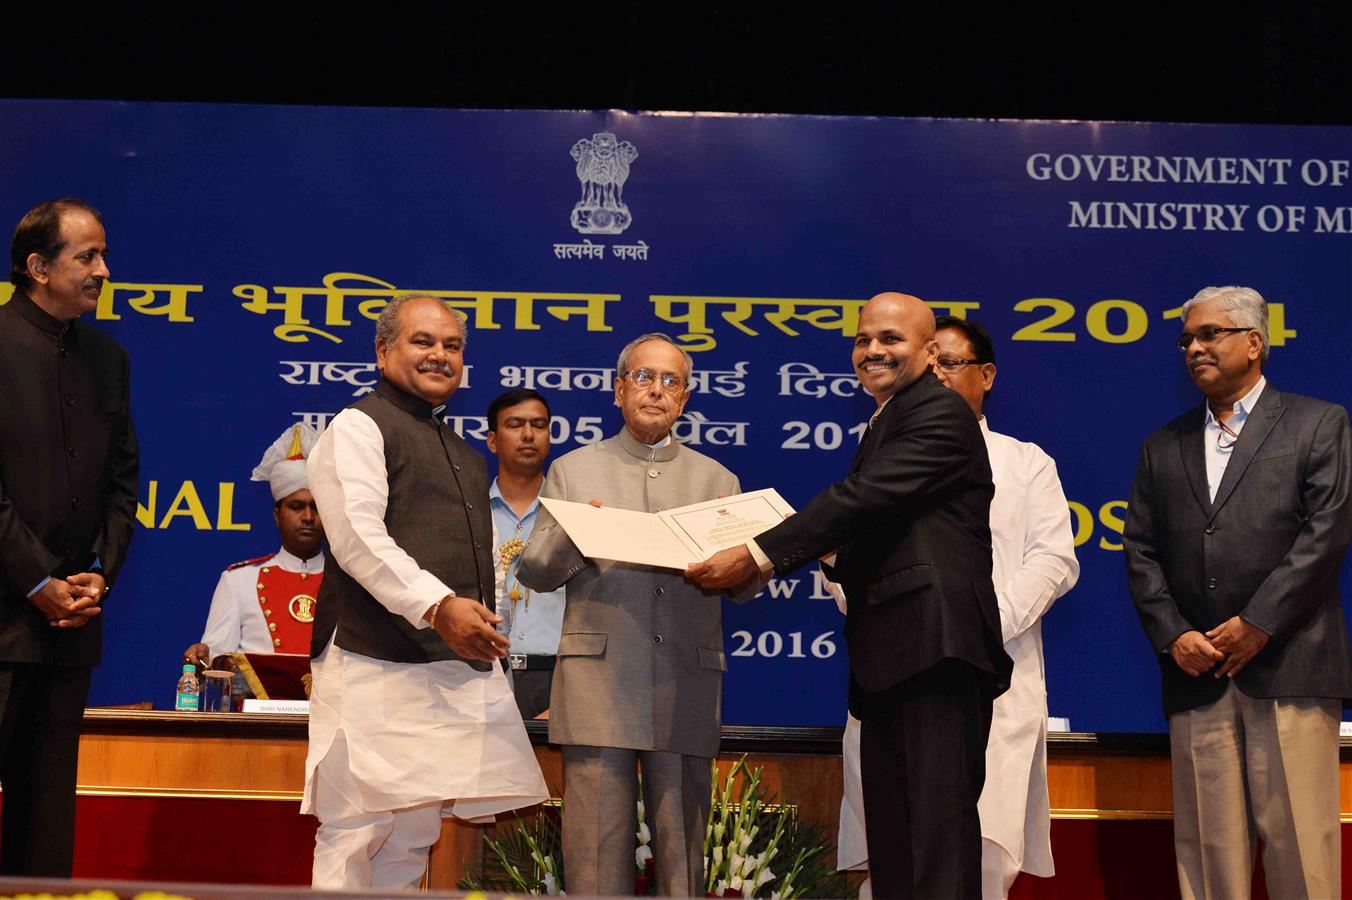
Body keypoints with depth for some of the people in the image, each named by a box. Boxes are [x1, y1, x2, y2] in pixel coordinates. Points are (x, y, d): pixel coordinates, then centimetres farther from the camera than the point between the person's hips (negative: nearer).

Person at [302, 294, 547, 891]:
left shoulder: (464, 455, 25)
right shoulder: (359, 427, -1)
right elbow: (359, 538, -14)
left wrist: (479, 630, 20)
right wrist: (438, 607, -25)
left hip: (455, 663, 8)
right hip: (379, 664, -8)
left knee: (411, 839, 9)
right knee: (355, 835, -8)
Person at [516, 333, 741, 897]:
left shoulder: (716, 480, 18)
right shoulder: (573, 471, 14)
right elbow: (534, 573, 9)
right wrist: (572, 536, -11)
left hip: (686, 686, 1)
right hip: (598, 680, -1)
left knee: (683, 850, 1)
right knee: (596, 852, -3)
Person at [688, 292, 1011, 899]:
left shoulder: (941, 414, -5)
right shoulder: (884, 425, 26)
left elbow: (863, 497, -16)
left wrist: (758, 555, -17)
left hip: (935, 644, -10)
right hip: (888, 658, 10)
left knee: (938, 824, -13)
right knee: (891, 840, 10)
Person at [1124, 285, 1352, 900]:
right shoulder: (1163, 446, 19)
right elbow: (1141, 552, 12)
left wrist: (1257, 624, -11)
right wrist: (1172, 636, -4)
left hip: (1287, 667, -3)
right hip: (1196, 672, 4)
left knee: (1299, 842, -4)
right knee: (1208, 847, 4)